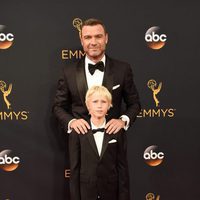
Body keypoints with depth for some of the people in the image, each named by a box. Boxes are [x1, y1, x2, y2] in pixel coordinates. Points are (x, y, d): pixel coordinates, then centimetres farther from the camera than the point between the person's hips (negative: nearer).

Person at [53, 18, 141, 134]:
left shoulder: (123, 69, -3)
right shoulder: (69, 72, -2)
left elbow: (134, 103, 4)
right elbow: (58, 106, 4)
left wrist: (123, 120, -14)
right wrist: (71, 121, -14)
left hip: (112, 135, 0)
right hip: (80, 135, 0)